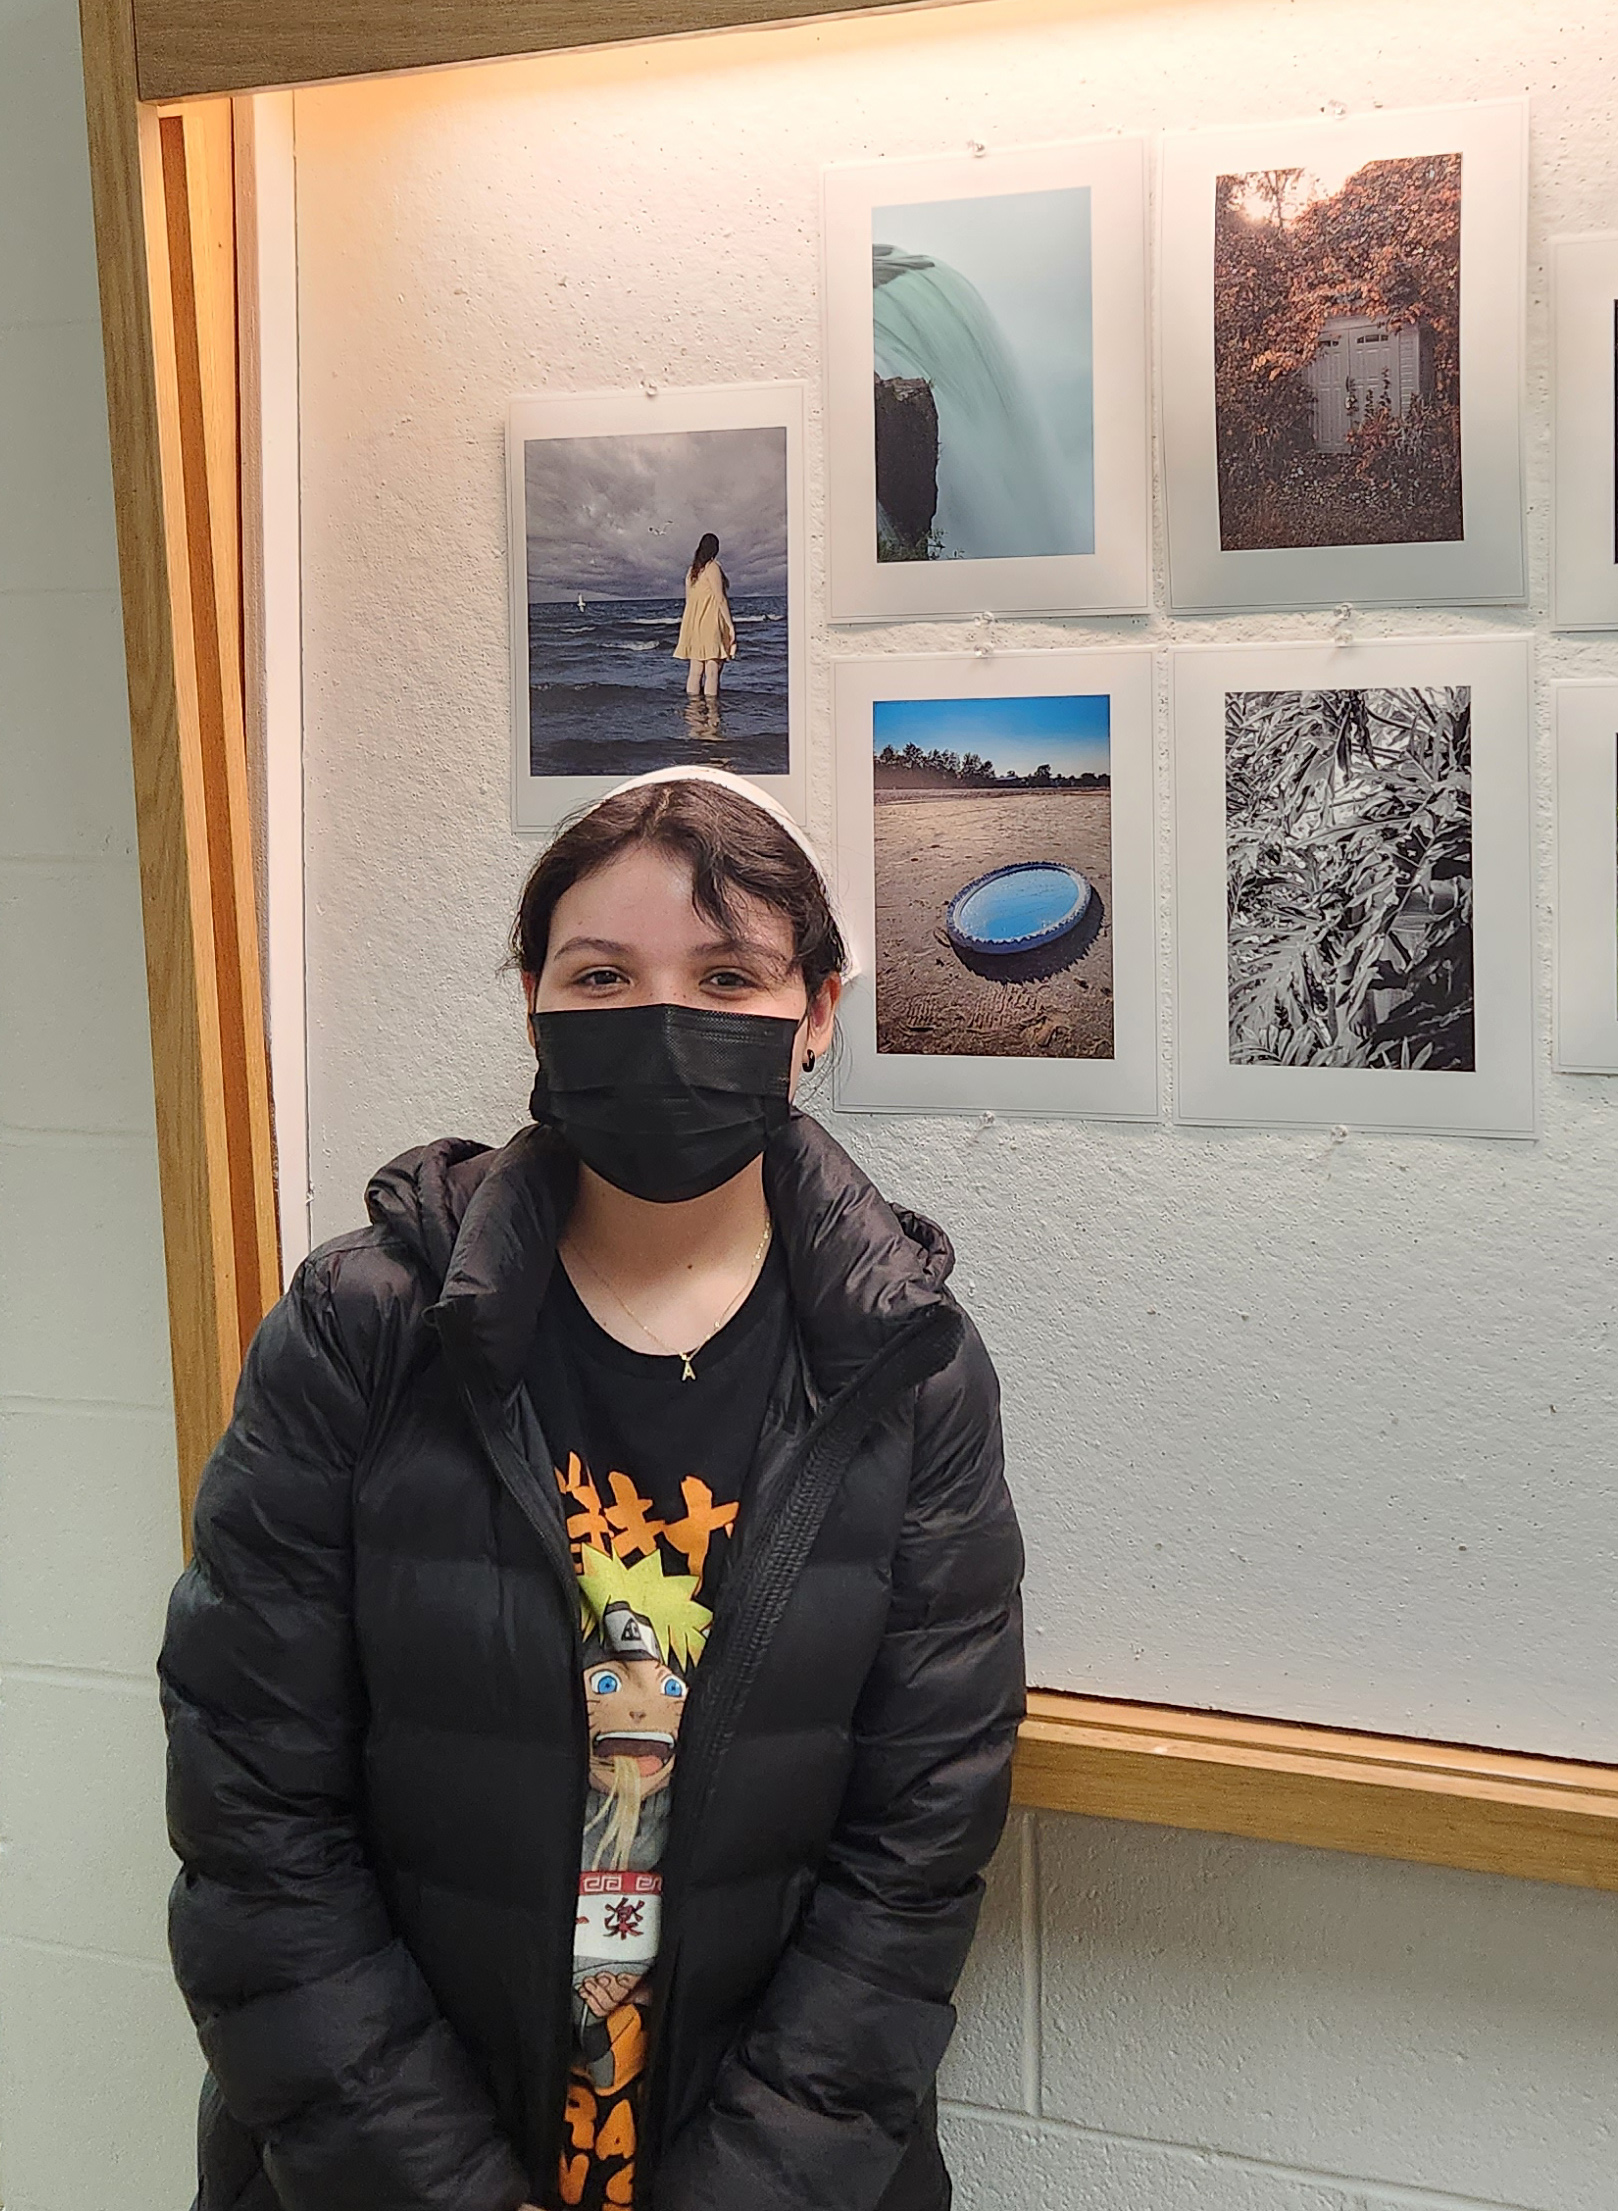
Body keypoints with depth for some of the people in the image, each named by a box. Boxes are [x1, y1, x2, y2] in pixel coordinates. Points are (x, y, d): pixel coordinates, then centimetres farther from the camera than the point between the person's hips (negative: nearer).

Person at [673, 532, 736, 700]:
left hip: (693, 623, 8)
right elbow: (720, 598, -12)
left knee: (695, 670, 7)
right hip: (710, 624, -8)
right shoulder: (712, 567, -8)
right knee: (712, 670, -9)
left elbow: (689, 599, 16)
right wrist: (730, 625, -9)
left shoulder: (692, 570, 13)